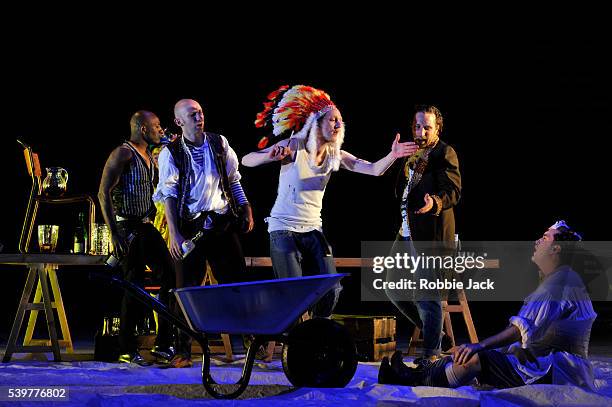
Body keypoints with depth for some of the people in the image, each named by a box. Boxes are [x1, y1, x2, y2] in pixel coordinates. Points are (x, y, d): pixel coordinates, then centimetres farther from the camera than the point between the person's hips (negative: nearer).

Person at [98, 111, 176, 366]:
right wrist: (114, 233, -22)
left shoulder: (150, 157, 17)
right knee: (134, 286, -7)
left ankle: (163, 344, 10)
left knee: (170, 277, 5)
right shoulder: (123, 153, -10)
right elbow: (104, 193, -16)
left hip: (146, 228, 9)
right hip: (128, 229, -9)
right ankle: (126, 350, 2)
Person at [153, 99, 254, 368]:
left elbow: (234, 180, 15)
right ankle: (182, 351, 5)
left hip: (223, 223, 3)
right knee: (188, 288, -1)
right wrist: (174, 234, -12)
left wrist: (246, 210, 7)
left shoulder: (219, 144, 7)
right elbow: (168, 195, -6)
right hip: (191, 226, -3)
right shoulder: (171, 153, -3)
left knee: (237, 281, 3)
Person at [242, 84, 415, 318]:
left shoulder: (335, 156, 2)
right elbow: (246, 161, -18)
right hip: (284, 229, -5)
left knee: (330, 290, -1)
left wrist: (392, 156, -29)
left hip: (313, 229, 5)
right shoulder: (294, 146, -11)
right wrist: (270, 156, -39)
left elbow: (374, 170, -8)